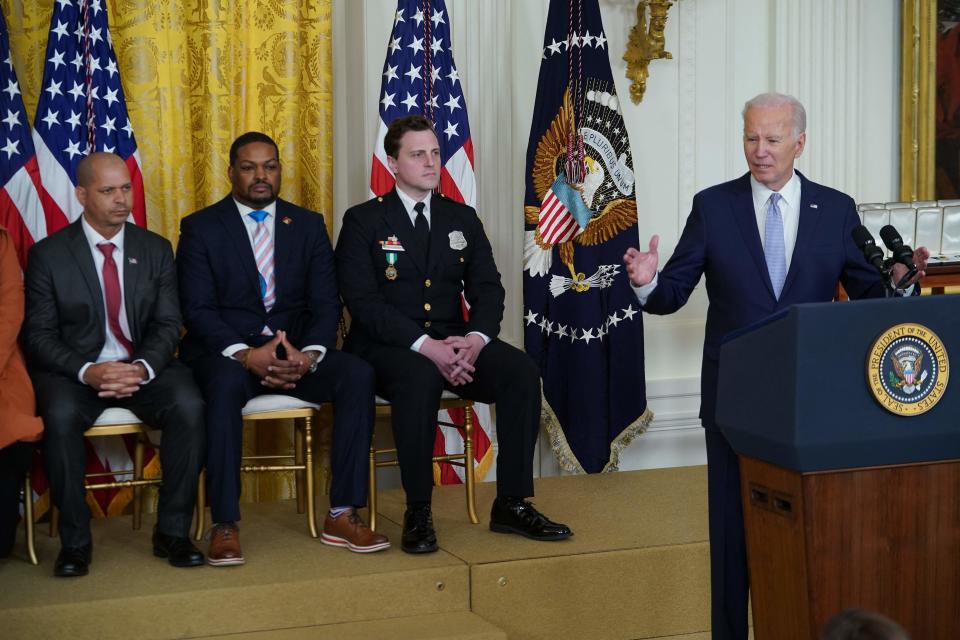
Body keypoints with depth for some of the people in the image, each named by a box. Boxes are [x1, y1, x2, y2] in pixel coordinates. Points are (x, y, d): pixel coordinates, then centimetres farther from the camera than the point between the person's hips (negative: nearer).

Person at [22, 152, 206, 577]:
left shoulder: (156, 250, 7)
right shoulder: (48, 254, -1)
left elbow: (167, 324, 3)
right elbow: (39, 335, -4)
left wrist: (143, 368, -19)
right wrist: (87, 371, -23)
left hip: (144, 369, 2)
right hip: (74, 369, -2)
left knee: (189, 405, -28)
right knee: (61, 415, -35)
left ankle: (172, 532, -15)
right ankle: (75, 541, -18)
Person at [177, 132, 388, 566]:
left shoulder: (308, 225, 12)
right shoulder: (200, 229, 3)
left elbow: (325, 303, 4)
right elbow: (196, 309, -7)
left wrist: (311, 354, -18)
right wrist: (245, 354, -24)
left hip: (295, 351, 3)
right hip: (226, 352, -3)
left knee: (357, 373, -25)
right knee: (226, 383, -38)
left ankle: (342, 516, -22)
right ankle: (224, 526, -32)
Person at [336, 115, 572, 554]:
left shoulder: (462, 219, 15)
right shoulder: (363, 221, 1)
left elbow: (488, 289, 7)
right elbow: (363, 302, -10)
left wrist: (477, 337, -17)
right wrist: (424, 346, -24)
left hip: (453, 342, 5)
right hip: (388, 348, -4)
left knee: (521, 370, -23)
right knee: (420, 375, -38)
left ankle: (512, 504, -15)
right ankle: (417, 513, -27)